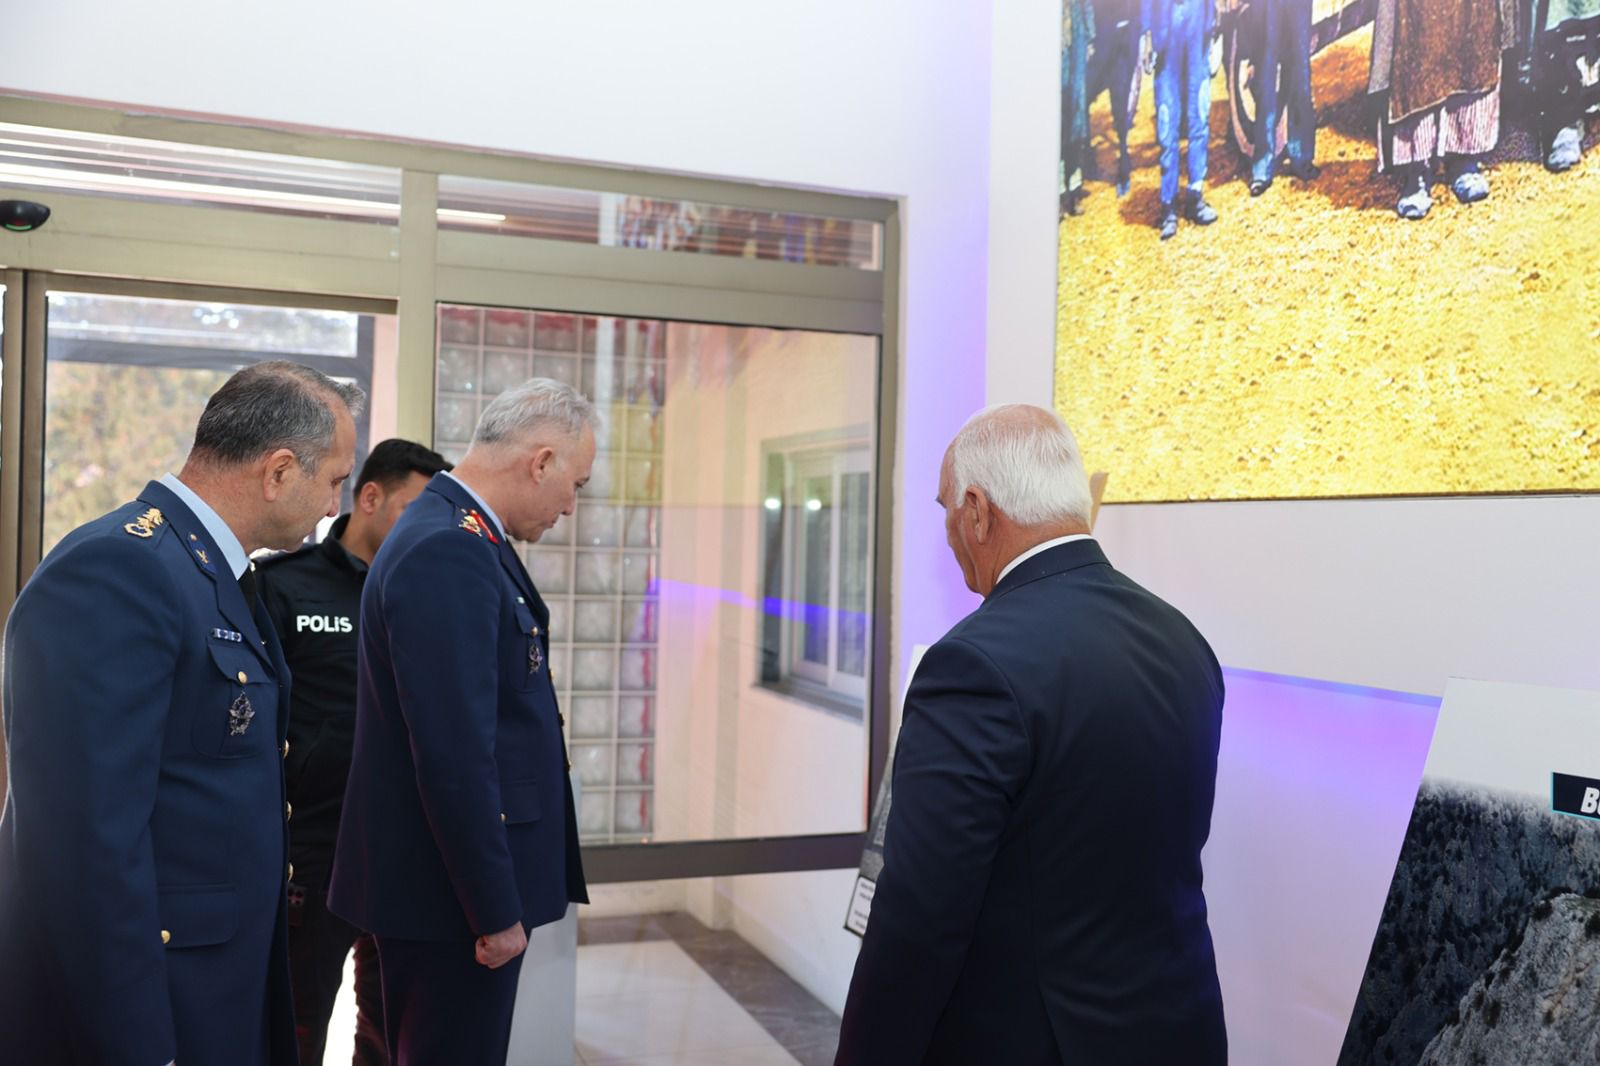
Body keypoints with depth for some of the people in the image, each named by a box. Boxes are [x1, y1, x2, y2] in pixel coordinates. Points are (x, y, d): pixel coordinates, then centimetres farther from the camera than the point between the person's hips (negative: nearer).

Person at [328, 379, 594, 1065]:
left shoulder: (452, 537, 10)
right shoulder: (447, 553, -22)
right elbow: (455, 757, -25)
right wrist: (496, 911, -20)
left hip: (452, 878, 10)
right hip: (453, 895, -10)